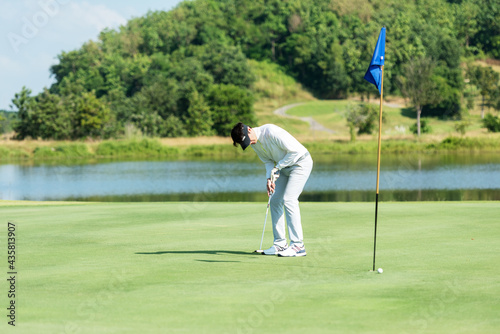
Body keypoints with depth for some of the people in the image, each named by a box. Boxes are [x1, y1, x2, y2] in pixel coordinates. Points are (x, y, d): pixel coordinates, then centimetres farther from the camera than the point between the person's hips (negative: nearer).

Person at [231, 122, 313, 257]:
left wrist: (277, 167, -18)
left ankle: (298, 245, -19)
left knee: (289, 199, -18)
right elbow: (268, 161, 6)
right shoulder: (254, 143, -2)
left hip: (300, 162, -9)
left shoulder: (271, 132, -29)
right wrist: (269, 179, -12)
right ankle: (280, 243, 9)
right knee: (275, 200, 3)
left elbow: (295, 151, -26)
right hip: (285, 167, 9)